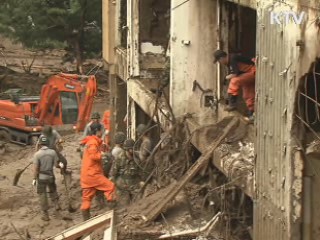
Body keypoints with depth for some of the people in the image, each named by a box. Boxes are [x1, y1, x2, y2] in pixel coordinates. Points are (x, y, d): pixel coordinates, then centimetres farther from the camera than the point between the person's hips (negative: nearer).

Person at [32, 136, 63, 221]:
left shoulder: (37, 154, -14)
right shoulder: (53, 152, -7)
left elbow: (35, 168, -14)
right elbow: (56, 164, -2)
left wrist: (34, 179, -6)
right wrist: (60, 165, 21)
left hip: (41, 177, -2)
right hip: (51, 176, 3)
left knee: (42, 195, 8)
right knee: (52, 190, 29)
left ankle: (45, 214, 10)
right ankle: (56, 203, 10)